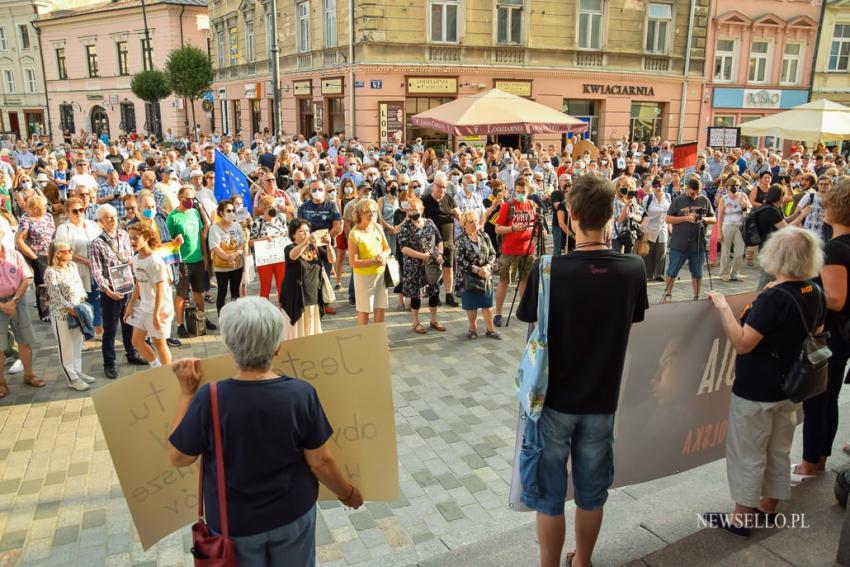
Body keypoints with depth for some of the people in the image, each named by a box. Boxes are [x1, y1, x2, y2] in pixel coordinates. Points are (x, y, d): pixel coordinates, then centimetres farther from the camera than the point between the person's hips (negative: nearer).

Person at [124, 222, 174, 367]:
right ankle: (158, 370, 26)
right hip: (143, 307, 8)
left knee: (159, 343, 4)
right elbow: (138, 285, 13)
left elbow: (160, 290, -21)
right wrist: (130, 305, 14)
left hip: (159, 308, -8)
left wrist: (156, 314, -22)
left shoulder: (155, 262, -21)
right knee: (137, 341, 9)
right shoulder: (136, 259, 3)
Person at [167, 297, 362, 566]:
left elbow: (178, 457, -9)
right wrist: (348, 494, 5)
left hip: (234, 522, 0)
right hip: (293, 514, 0)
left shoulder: (209, 399, -24)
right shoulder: (301, 394, -22)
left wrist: (187, 391, -6)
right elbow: (321, 462, -14)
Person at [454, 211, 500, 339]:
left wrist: (487, 267, -14)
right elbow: (460, 261, -15)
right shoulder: (461, 241, -9)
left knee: (487, 304, 8)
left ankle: (490, 329, 21)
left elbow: (493, 254, 3)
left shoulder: (484, 236, 3)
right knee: (471, 306, 8)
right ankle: (473, 329, 25)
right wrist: (477, 270, -19)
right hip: (468, 278, -3)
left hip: (485, 276, 3)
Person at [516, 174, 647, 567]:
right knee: (591, 491, 20)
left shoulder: (548, 269, -19)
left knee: (550, 495, 13)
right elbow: (629, 327, 4)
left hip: (555, 396, -3)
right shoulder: (634, 268, -8)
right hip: (602, 396, 3)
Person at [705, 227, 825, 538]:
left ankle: (741, 519, 17)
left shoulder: (773, 298, -25)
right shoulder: (816, 293, -1)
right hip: (792, 387, 8)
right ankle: (768, 506, 36)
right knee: (779, 450, 20)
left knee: (748, 454, 5)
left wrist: (724, 307, -21)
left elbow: (742, 344, -28)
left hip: (757, 390, -8)